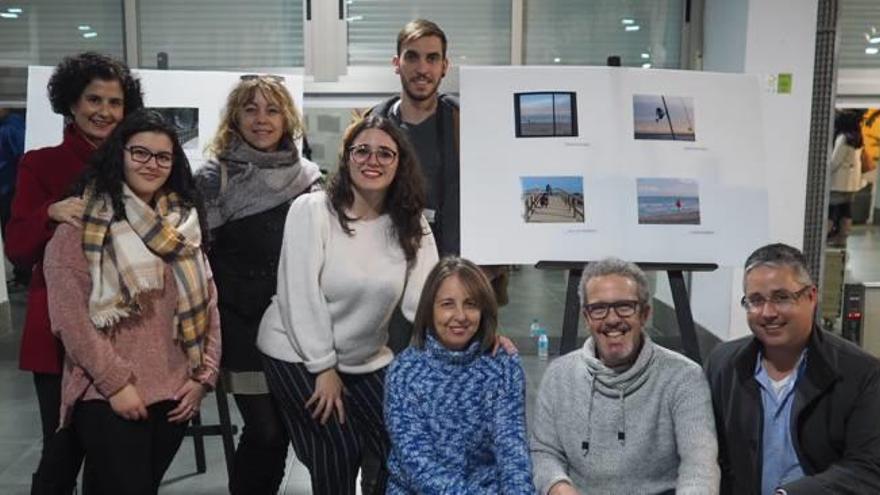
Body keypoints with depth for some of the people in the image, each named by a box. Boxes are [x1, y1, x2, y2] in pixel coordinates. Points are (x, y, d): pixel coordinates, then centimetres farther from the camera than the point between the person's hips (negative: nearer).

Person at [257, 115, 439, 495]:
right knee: (339, 450, -5)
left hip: (366, 360, 5)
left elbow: (422, 298, -12)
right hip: (298, 354, -4)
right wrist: (323, 367, -16)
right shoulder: (311, 210, -16)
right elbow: (300, 295, -18)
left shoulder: (411, 225, -3)